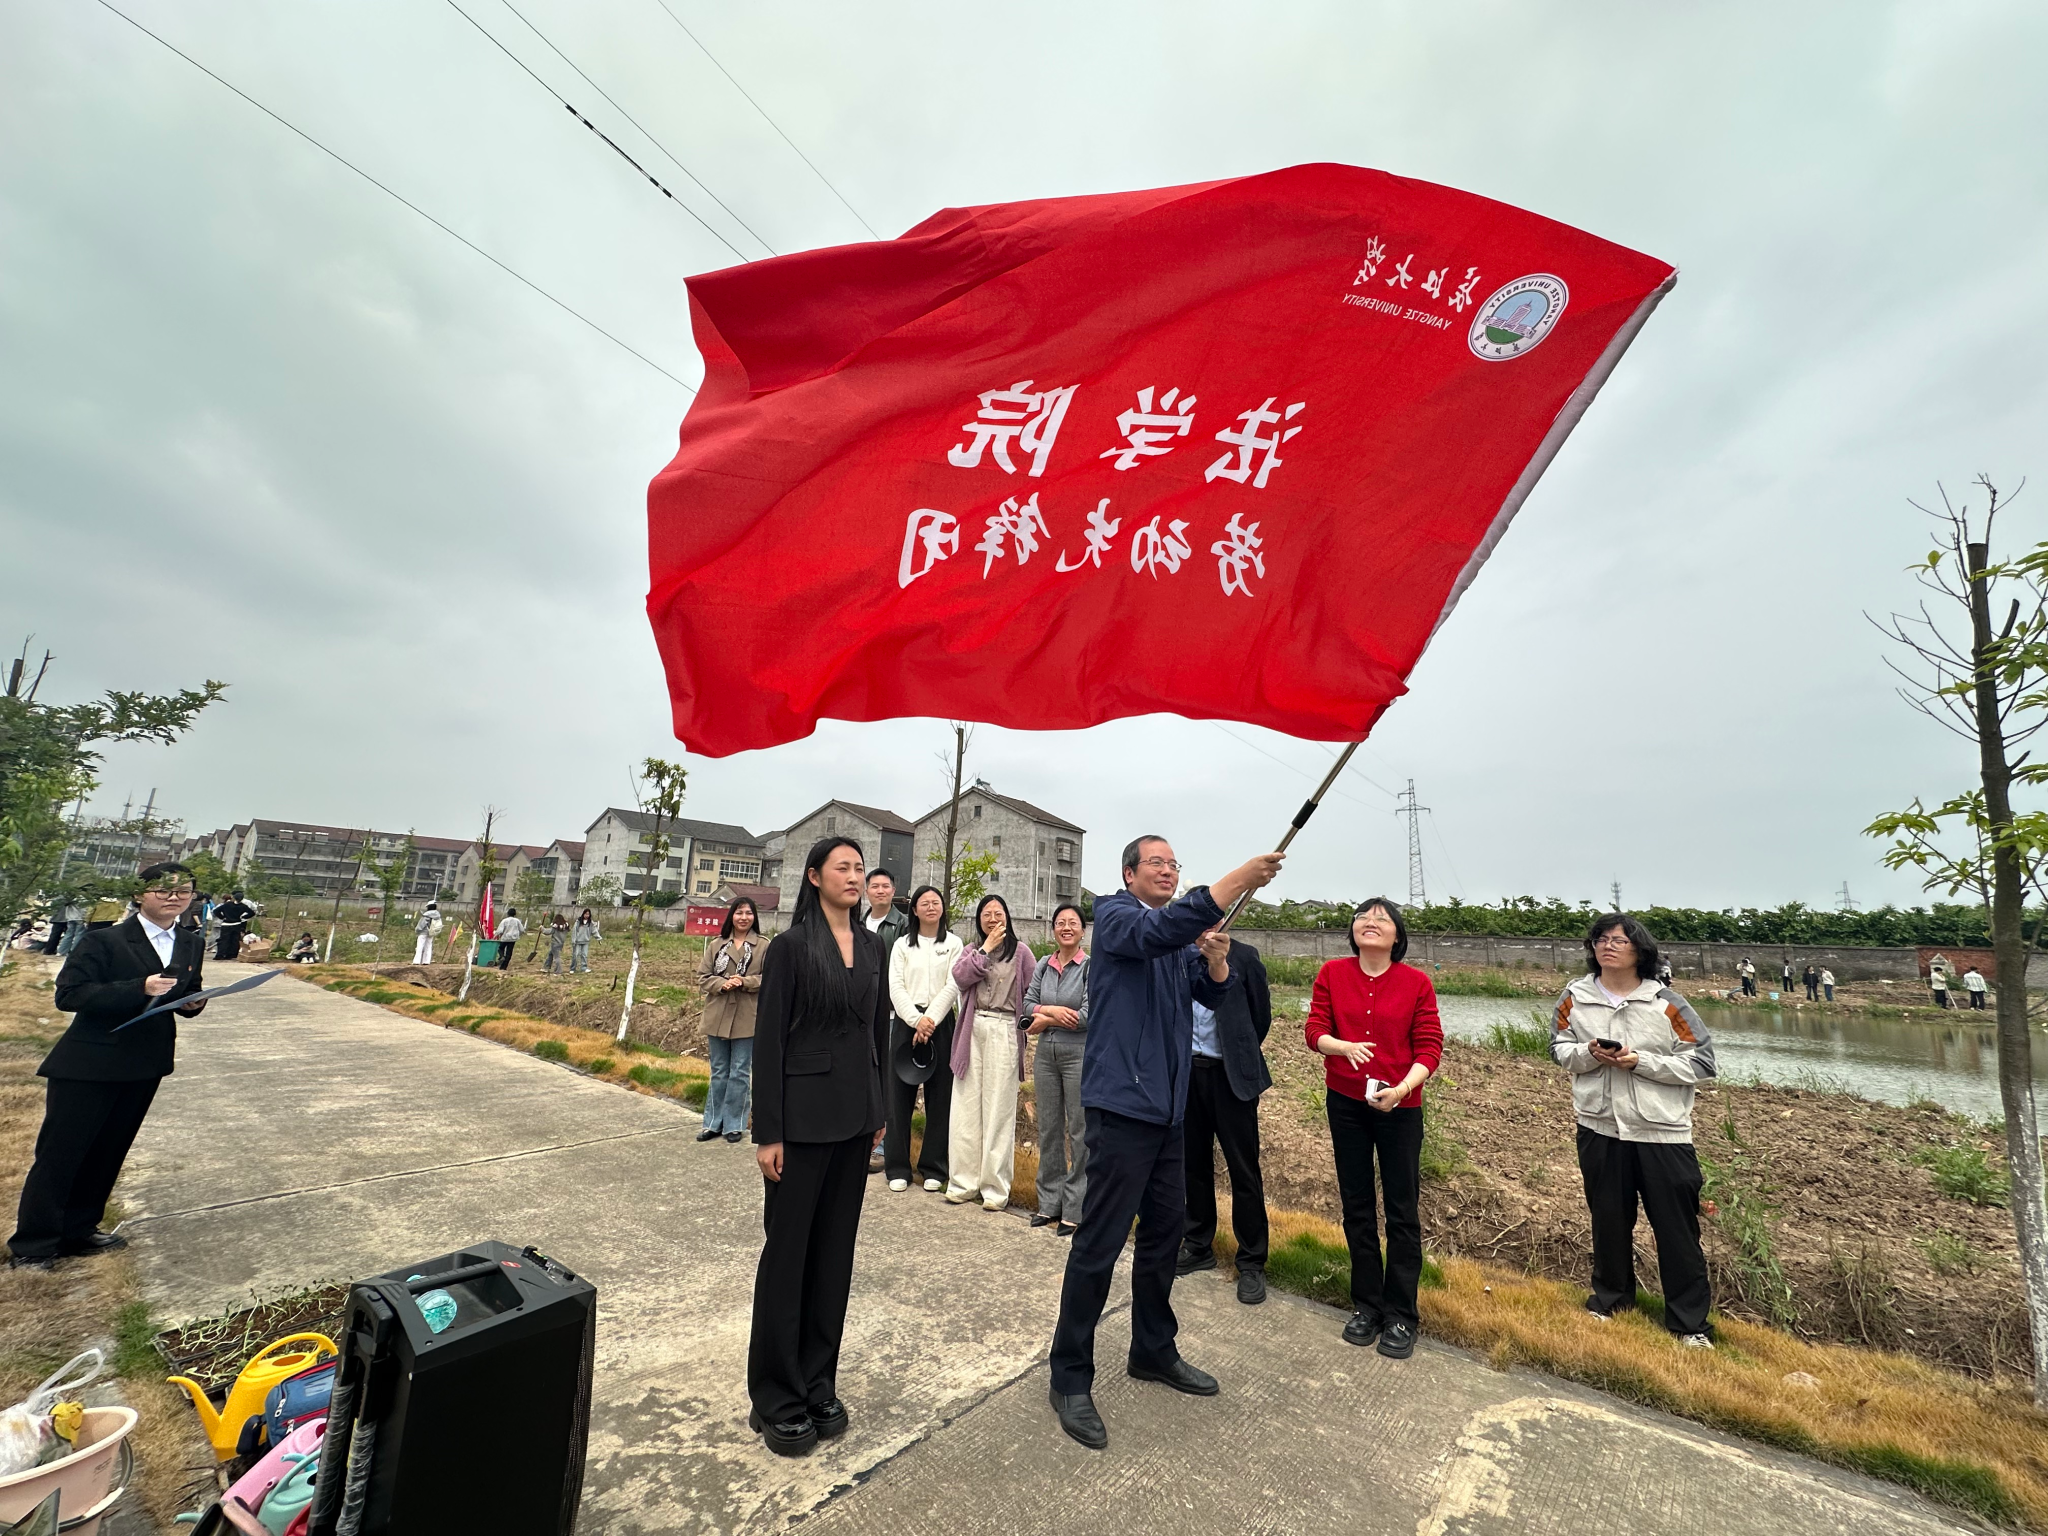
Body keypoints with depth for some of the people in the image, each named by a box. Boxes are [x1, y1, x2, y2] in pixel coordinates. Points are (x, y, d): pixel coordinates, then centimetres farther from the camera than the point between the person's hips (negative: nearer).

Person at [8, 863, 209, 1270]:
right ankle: (31, 1244, 19)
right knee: (59, 1152, 5)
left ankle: (79, 1230, 31)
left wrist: (193, 1002, -8)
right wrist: (139, 988, -29)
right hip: (89, 1064, -6)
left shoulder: (193, 943, 5)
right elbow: (68, 995, -18)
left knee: (109, 1151, 16)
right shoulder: (104, 941, -14)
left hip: (145, 1066, 6)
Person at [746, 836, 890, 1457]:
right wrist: (768, 1131, -11)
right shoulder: (791, 945, -10)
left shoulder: (872, 946, 6)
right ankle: (776, 1399, 25)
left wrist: (880, 1108, 13)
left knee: (836, 1250, 15)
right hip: (803, 1115, -5)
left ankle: (818, 1384, 32)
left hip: (855, 1115, 5)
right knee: (787, 1251, 7)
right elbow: (768, 1039, -10)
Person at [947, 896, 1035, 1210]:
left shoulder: (1020, 951, 3)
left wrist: (1026, 1020, -7)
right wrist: (986, 948, -5)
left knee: (999, 1110, 0)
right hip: (972, 1031, 4)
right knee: (965, 1108, 6)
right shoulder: (972, 950, 14)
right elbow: (960, 977, -5)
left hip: (1004, 1033, -3)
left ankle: (995, 1189, 9)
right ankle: (963, 1183, 16)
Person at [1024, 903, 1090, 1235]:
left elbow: (1087, 1015, -16)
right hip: (1046, 1054, 5)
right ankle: (1050, 1202, 25)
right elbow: (1028, 1003, 4)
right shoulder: (1043, 965, 8)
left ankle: (1076, 1209, 13)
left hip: (1080, 1054, -5)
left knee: (1079, 1131, 1)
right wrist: (1053, 1010, -14)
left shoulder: (1092, 966, -8)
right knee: (1049, 1127, 12)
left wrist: (1045, 1020, -9)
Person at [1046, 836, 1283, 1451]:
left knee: (1165, 1231, 17)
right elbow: (1154, 933, -30)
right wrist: (1237, 880, -35)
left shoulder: (1184, 933, 16)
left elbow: (1213, 992, 8)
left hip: (1167, 1107, 8)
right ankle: (1070, 1378, 12)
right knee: (1099, 1243, -3)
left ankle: (1153, 1352, 35)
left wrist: (1217, 958, -15)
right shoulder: (1116, 916, -8)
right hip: (1121, 1103, -8)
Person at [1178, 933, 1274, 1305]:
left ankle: (1251, 1263, 19)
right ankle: (1198, 1247, 31)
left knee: (1244, 1170, 4)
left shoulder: (1243, 957, -6)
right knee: (1194, 1164, 15)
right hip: (1186, 1073, 3)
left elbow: (1261, 1013, 4)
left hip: (1229, 1075, -3)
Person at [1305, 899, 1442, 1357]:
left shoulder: (1417, 983, -7)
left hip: (1399, 1107, -2)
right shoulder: (1332, 973, -2)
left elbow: (1429, 1048, -8)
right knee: (1356, 1207, 13)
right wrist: (1343, 1046, -26)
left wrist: (1401, 1088, -23)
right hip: (1345, 1103, 2)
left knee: (1403, 1211, 6)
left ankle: (1401, 1315, 23)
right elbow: (1314, 1029, -5)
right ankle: (1366, 1305, 30)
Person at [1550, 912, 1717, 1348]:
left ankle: (1689, 1322, 24)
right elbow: (1559, 1049, 6)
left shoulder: (1667, 1004, -9)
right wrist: (1589, 1053, -14)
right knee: (1608, 1218, 17)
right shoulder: (1574, 998, -2)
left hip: (1662, 1133, -2)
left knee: (1677, 1229, 7)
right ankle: (1611, 1296, 37)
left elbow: (1701, 1062, -8)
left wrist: (1641, 1062, -19)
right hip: (1599, 1128, 3)